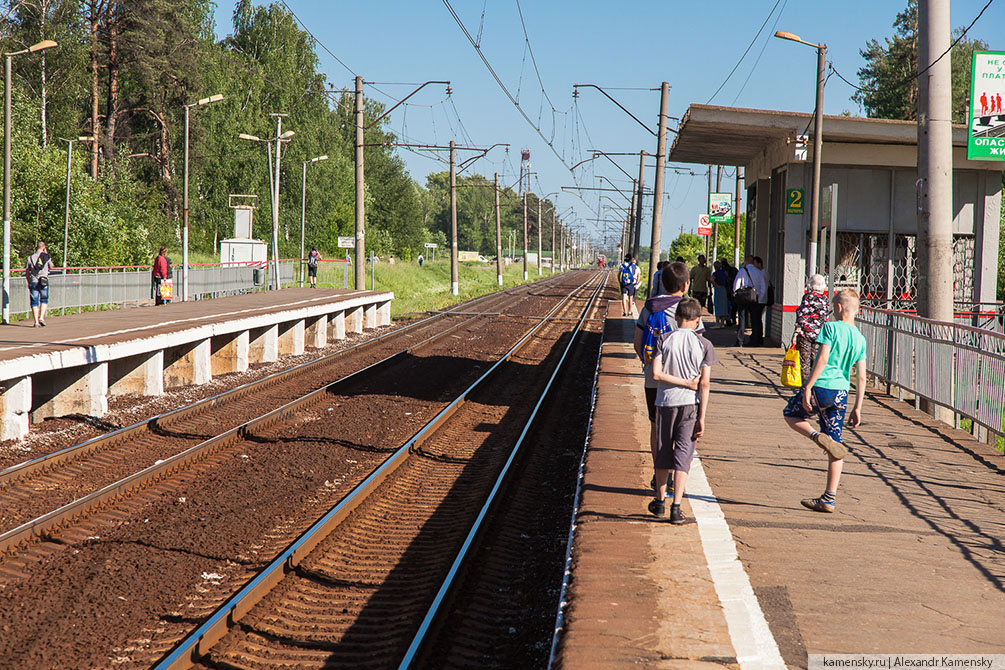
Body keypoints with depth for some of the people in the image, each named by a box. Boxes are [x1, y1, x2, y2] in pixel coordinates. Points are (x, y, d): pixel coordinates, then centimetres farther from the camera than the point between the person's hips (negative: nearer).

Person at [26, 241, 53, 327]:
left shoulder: (30, 258, 5)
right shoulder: (46, 256, 0)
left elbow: (27, 272, 9)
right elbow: (51, 266, 19)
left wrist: (29, 282, 23)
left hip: (33, 282, 1)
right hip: (44, 282, -1)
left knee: (34, 302, 4)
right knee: (44, 300, 14)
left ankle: (36, 321, -2)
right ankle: (41, 317, -2)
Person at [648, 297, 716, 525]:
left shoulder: (664, 340, -1)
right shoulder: (704, 345, -3)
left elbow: (656, 374, -11)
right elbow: (705, 383, -7)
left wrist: (686, 383, -5)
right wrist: (702, 417, -5)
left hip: (665, 402, 1)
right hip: (690, 404, -1)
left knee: (662, 452, 15)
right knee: (683, 454, 2)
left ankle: (660, 501, 28)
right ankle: (676, 507, -6)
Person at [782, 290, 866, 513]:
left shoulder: (831, 328, -6)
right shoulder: (860, 339, 12)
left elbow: (823, 359, -16)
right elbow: (861, 377, 11)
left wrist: (808, 388, -14)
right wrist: (857, 408, 15)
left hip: (821, 387, -5)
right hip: (841, 392, 6)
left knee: (790, 414, 22)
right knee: (835, 444, 10)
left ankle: (818, 437, -7)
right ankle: (829, 498, 9)